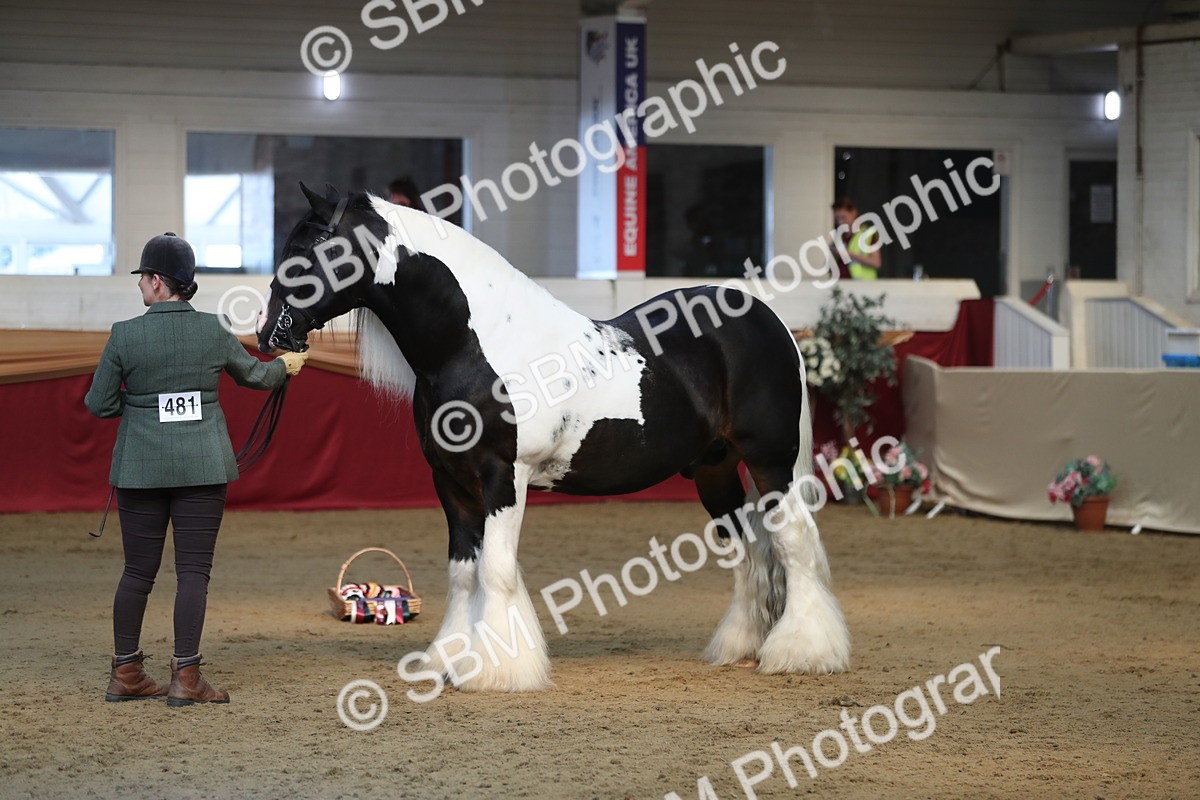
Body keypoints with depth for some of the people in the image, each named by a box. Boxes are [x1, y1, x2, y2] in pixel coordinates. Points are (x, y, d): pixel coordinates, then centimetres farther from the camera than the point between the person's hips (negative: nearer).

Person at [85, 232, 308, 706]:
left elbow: (98, 405, -1)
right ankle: (185, 677, -1)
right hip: (202, 466, 0)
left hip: (140, 467, 0)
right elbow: (254, 376, 15)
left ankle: (125, 674, 16)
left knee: (138, 571, 8)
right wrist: (286, 366, 36)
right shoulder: (214, 331, -2)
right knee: (193, 570, 2)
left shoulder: (124, 336, -8)